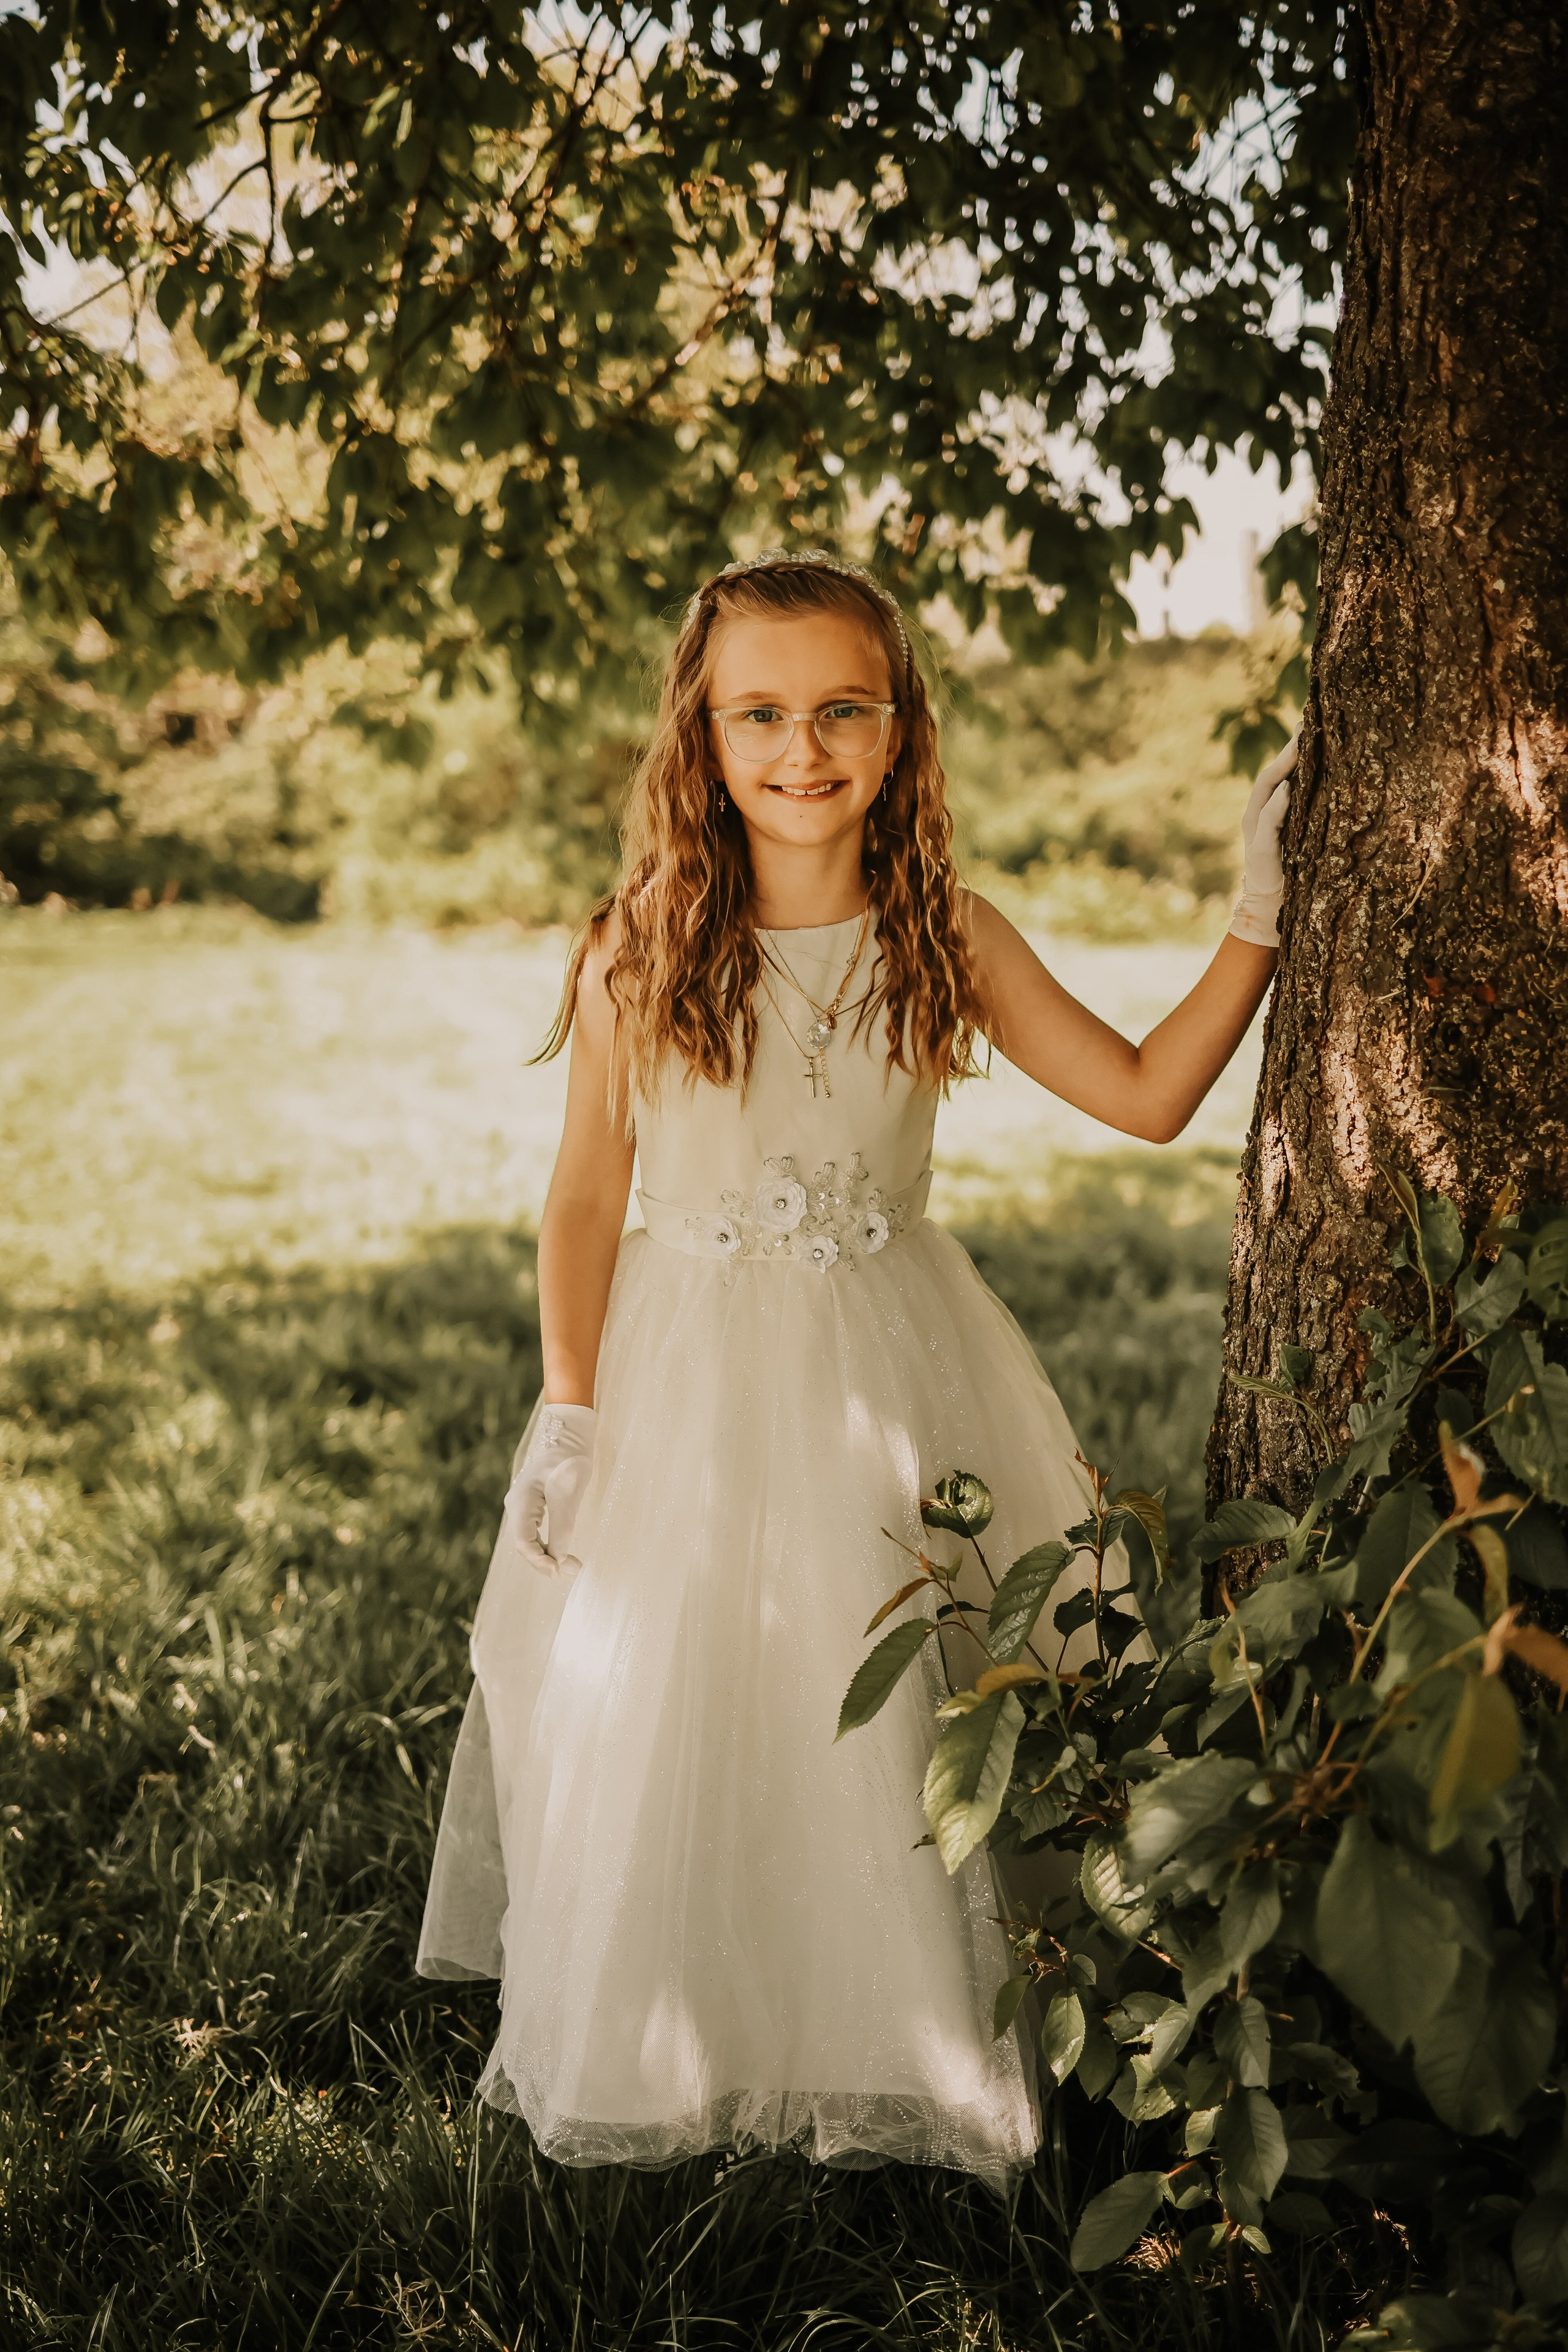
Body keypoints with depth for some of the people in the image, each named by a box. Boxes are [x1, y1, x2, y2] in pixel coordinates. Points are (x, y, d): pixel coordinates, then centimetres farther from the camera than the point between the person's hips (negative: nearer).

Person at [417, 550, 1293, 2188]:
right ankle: (668, 2064, 27)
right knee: (662, 1727, 5)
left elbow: (1145, 1094, -1)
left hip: (893, 1378, 1)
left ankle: (907, 2051, 27)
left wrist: (1260, 919, -6)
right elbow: (585, 1198, -1)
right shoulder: (643, 953, -7)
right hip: (690, 1382, -1)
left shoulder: (948, 940, -4)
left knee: (904, 1724, 6)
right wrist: (567, 1419, -1)